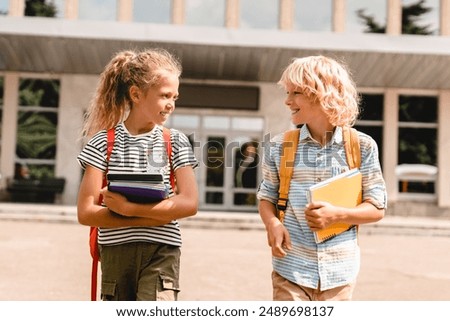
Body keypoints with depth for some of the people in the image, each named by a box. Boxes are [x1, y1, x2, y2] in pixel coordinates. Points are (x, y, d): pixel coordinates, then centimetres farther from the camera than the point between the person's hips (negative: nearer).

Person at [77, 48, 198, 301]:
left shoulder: (176, 142, 4)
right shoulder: (104, 142, 0)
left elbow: (189, 204, -7)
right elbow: (86, 212, -7)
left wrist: (128, 207, -16)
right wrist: (159, 214, -13)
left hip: (161, 254, 0)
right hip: (116, 253, 1)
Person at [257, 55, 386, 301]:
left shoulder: (362, 146, -3)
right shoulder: (279, 146, 0)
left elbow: (377, 208, 1)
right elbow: (266, 197, 10)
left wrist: (337, 214, -17)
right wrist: (272, 223, -13)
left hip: (339, 271, 0)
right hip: (291, 270, 0)